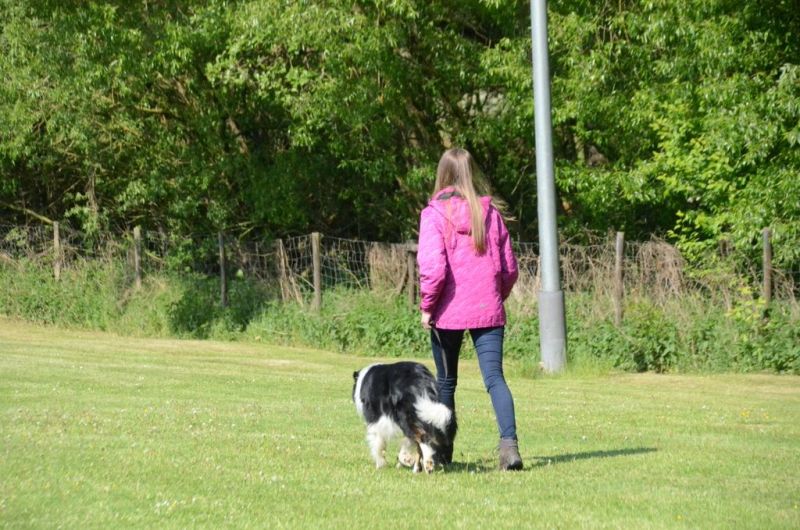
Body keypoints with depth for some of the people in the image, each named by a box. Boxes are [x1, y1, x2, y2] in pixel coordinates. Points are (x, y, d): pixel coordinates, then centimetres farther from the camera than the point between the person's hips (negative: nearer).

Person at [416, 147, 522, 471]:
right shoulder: (490, 212, 5)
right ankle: (509, 442, -24)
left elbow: (432, 267, -16)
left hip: (448, 312, -2)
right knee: (494, 377, -5)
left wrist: (426, 305, -3)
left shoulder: (435, 214, -7)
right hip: (488, 311, 2)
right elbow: (509, 266, 9)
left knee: (446, 382, 13)